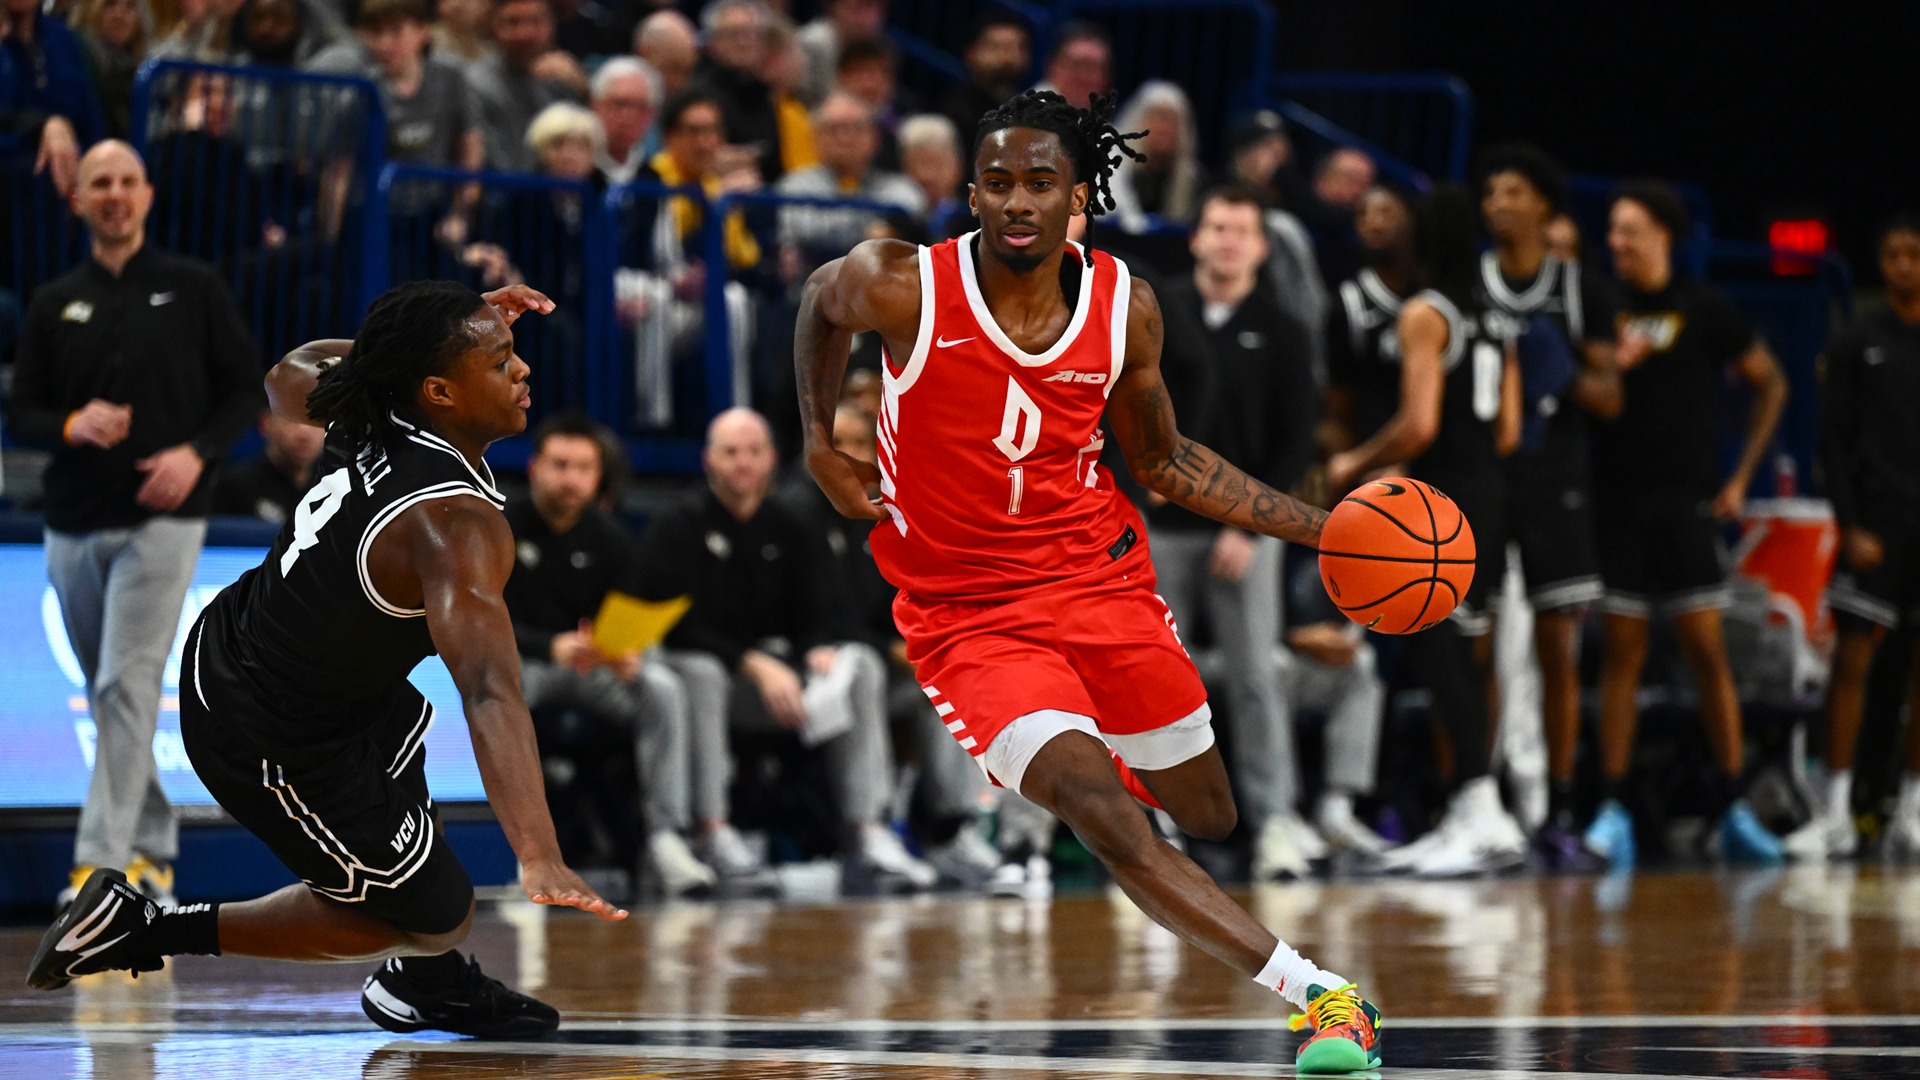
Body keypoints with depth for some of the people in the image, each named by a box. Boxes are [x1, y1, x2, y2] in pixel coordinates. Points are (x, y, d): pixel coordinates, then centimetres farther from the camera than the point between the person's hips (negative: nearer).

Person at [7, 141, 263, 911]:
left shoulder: (193, 289, 3)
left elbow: (245, 387, 5)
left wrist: (197, 452, -12)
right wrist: (72, 426, -13)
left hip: (161, 521, -4)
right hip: (74, 525, 4)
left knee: (128, 687, -15)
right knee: (107, 695, 10)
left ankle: (102, 861, -20)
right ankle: (152, 850, 23)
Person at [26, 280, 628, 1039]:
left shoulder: (373, 419, -9)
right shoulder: (455, 524, -32)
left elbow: (291, 376, 17)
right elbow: (487, 691, -46)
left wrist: (461, 330, 15)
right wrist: (538, 859, -58)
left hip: (226, 650, 9)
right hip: (268, 743, -9)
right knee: (437, 916, 8)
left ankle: (423, 984, 46)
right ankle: (142, 932, 8)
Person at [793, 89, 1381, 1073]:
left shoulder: (1125, 309, -7)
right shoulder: (899, 288, -17)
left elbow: (1161, 460, 9)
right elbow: (820, 303, 9)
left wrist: (1317, 528, 3)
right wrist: (820, 444, 8)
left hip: (1100, 579, 4)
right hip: (969, 614, -4)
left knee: (1209, 815, 12)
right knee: (1108, 824, -23)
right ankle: (1315, 992, -19)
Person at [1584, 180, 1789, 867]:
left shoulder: (1704, 312, 0)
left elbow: (1769, 384, 9)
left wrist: (1740, 477, 4)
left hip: (1687, 506, -1)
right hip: (1614, 506, 1)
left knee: (1706, 649, -2)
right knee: (1621, 652, 0)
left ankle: (1733, 808, 5)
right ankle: (1613, 810, 1)